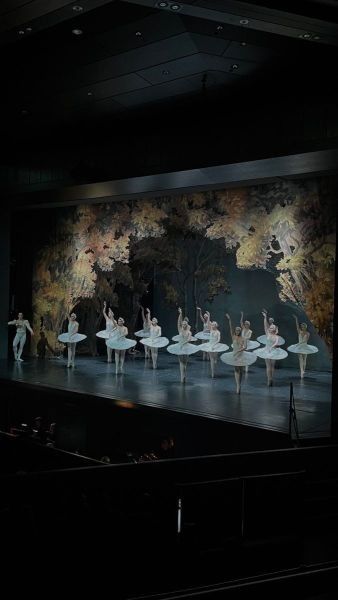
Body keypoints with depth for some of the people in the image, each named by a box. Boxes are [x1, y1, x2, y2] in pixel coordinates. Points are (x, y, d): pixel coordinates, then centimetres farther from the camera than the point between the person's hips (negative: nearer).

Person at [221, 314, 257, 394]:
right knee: (236, 370, -2)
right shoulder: (233, 337, -4)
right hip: (234, 355, 0)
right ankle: (238, 386, -7)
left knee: (240, 371, 6)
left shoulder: (243, 339, -4)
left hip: (241, 355, 0)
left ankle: (239, 385, 12)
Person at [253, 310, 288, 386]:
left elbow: (276, 343, -21)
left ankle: (271, 379, 4)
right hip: (266, 351, 1)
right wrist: (265, 317, -18)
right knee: (268, 366, 2)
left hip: (273, 351, -1)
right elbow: (265, 326, -8)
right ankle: (269, 380, 2)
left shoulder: (276, 337, -3)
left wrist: (272, 347, -34)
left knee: (272, 366, 3)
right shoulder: (268, 334, 2)